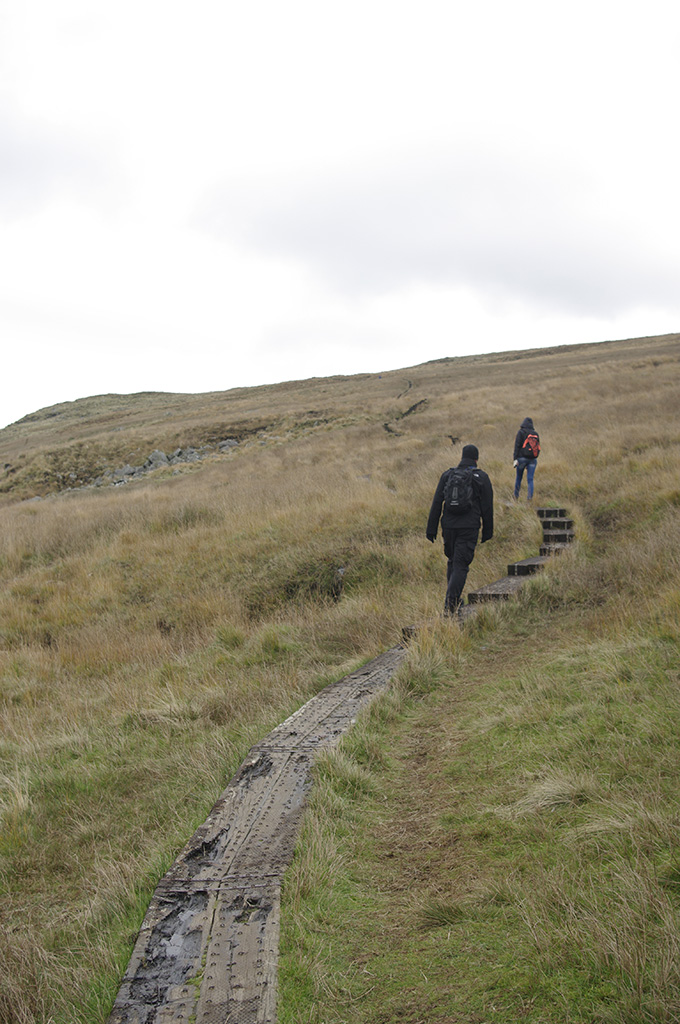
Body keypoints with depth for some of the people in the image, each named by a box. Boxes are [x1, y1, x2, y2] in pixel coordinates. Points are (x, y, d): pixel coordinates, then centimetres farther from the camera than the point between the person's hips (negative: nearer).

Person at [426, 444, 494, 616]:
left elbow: (436, 503, 4)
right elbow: (487, 507, 1)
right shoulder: (481, 477, 0)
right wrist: (488, 531, 10)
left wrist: (431, 529, 7)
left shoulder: (447, 475, 7)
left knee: (452, 561, 22)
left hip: (449, 526, 3)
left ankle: (455, 598, 28)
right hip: (469, 528, -3)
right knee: (461, 565, -4)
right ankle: (450, 605, -14)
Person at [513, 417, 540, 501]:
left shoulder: (521, 432, -4)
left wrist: (515, 458, -12)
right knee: (530, 479, 0)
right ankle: (529, 498, -10)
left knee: (518, 478, 12)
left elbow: (517, 446, -11)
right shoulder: (535, 433, 8)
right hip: (533, 459, 3)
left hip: (522, 458, -3)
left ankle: (516, 496, 20)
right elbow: (538, 446, 13)